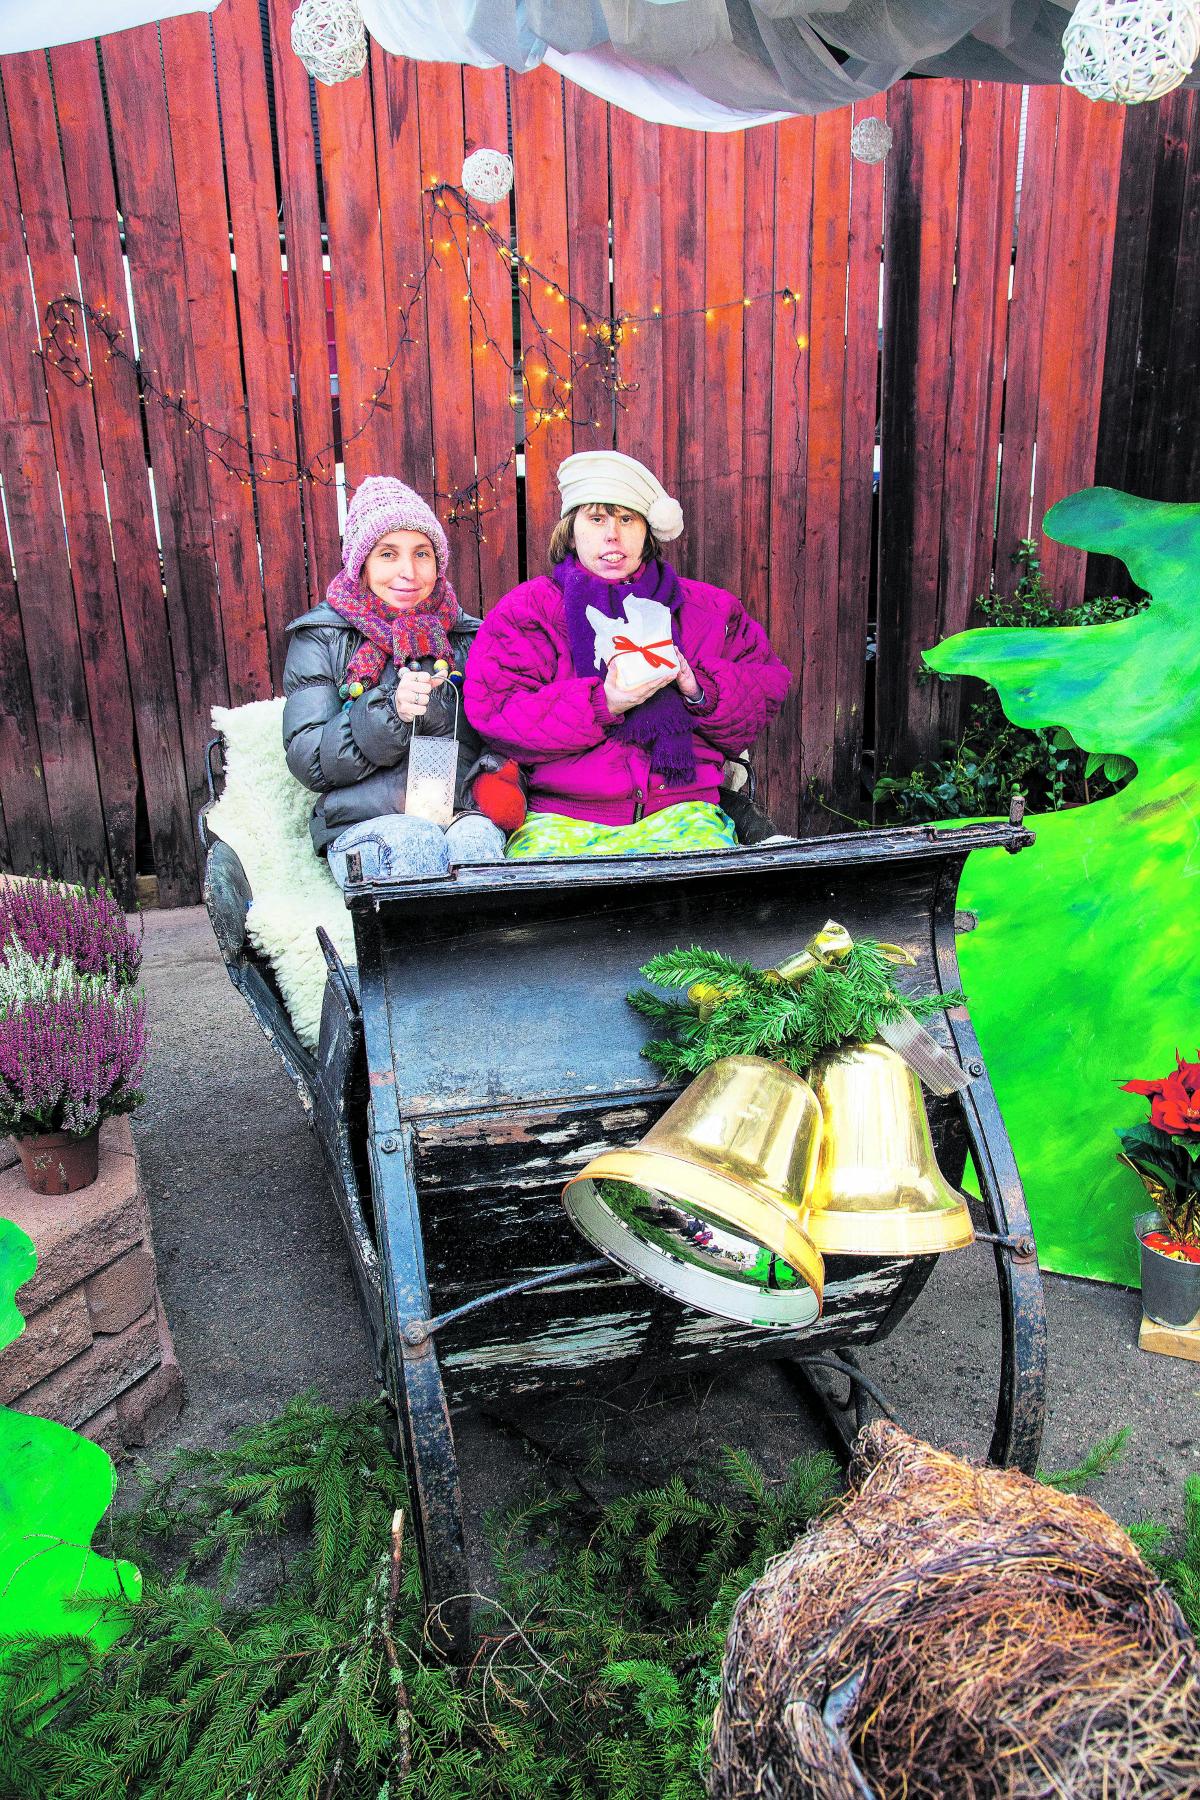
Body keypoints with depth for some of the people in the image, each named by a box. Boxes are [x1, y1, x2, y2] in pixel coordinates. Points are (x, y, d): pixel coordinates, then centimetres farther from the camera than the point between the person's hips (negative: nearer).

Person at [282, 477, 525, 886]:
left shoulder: (467, 636, 18)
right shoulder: (321, 637, 10)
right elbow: (307, 761, 1)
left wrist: (434, 706, -11)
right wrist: (389, 710, -14)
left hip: (463, 815, 2)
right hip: (365, 826, -1)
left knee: (476, 839, -34)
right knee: (415, 843, -35)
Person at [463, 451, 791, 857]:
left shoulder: (709, 608, 19)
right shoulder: (528, 608, 10)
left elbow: (766, 690, 16)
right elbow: (491, 714, -3)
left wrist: (700, 690, -5)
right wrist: (602, 704, -14)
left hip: (679, 812, 2)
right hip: (560, 819, -2)